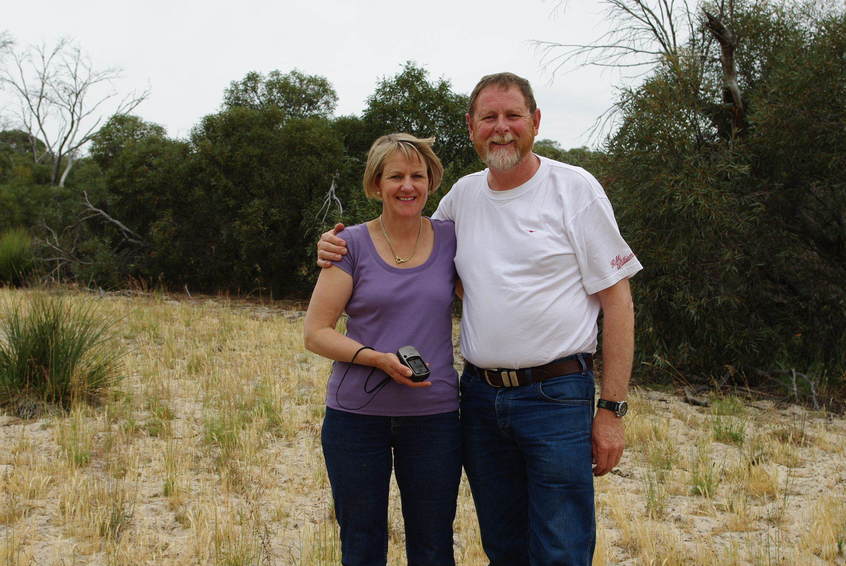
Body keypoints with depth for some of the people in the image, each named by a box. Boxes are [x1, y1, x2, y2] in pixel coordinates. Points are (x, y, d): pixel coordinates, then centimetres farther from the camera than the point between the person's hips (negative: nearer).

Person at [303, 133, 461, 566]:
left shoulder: (450, 239, 3)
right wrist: (378, 359, -20)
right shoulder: (352, 245, -4)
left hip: (433, 416, 2)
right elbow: (315, 333, -7)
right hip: (356, 416, -1)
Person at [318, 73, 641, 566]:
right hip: (480, 394, 5)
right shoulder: (464, 195, 9)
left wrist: (612, 409, -10)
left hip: (556, 396, -4)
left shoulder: (574, 188, -5)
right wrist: (342, 247, 5)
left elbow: (617, 300, -5)